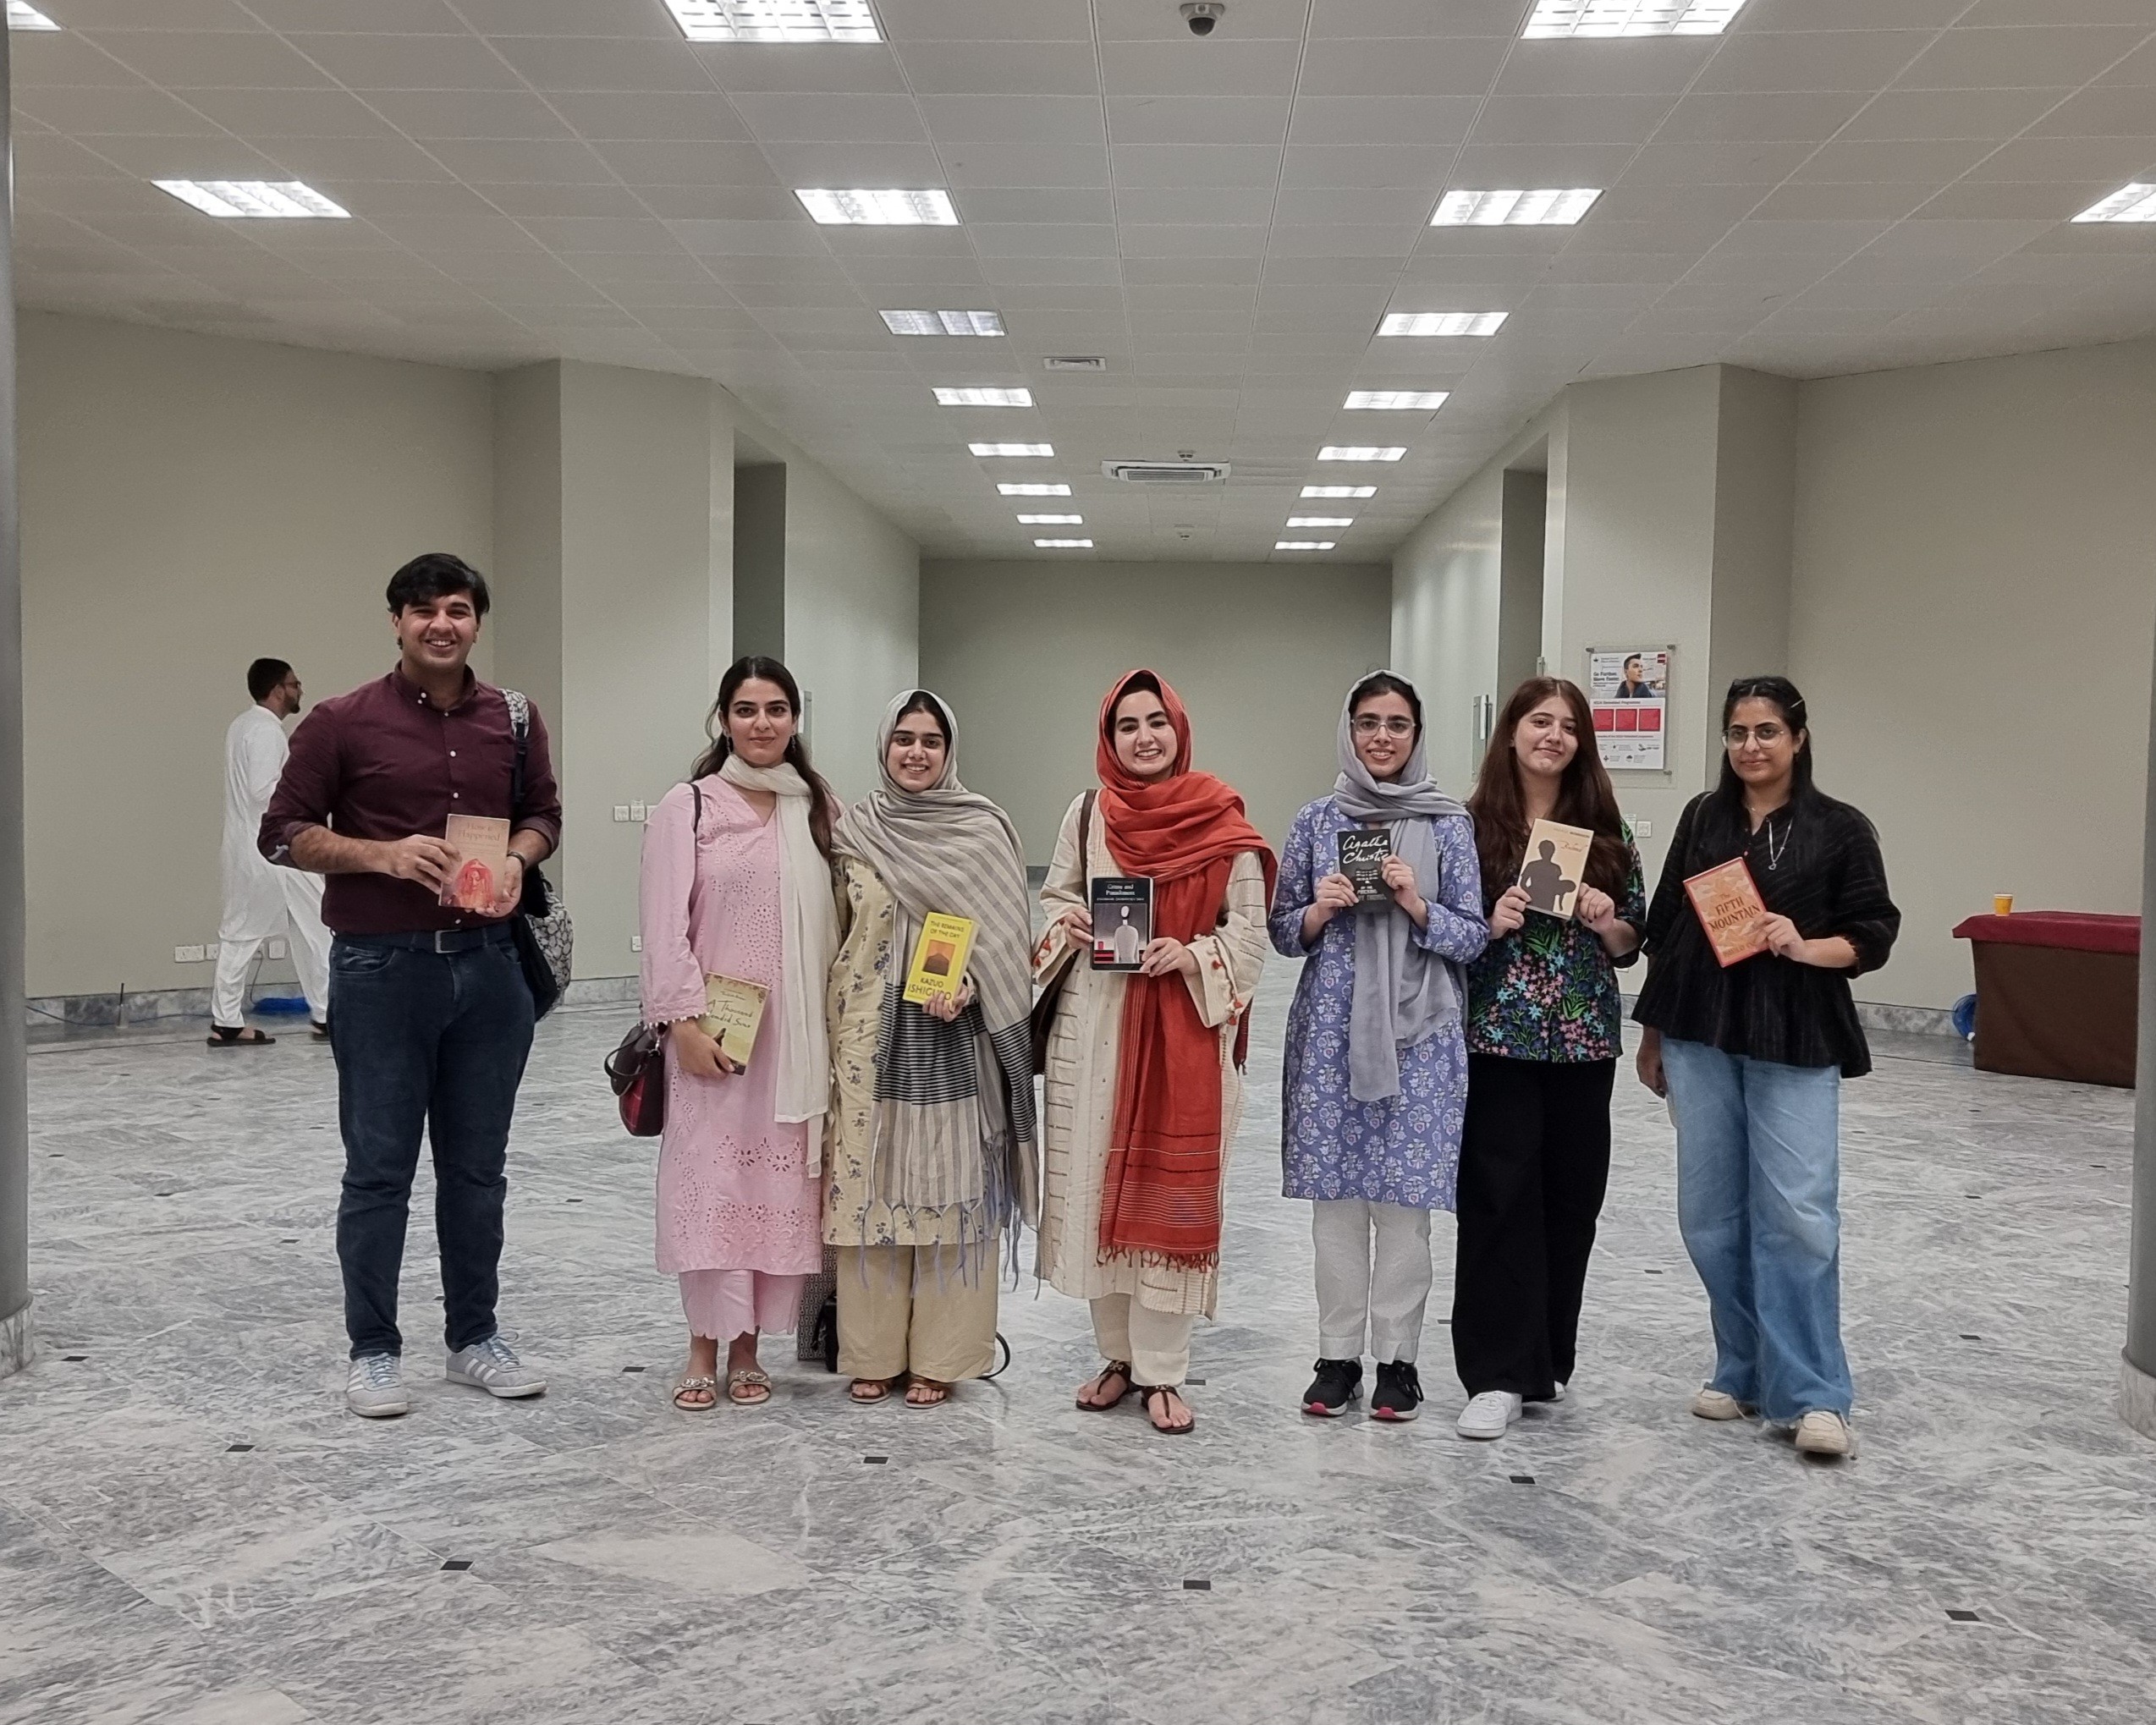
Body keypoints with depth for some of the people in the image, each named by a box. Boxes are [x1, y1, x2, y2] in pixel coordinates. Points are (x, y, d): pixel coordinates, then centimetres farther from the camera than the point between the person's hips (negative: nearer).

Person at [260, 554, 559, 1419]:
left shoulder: (515, 720, 6)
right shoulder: (342, 723, -4)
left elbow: (543, 814, 18)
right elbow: (283, 833, -2)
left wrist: (516, 858, -4)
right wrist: (384, 853, -16)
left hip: (487, 962, 4)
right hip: (382, 966, -3)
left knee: (477, 1165, 12)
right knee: (379, 1168, 4)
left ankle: (474, 1338, 25)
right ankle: (373, 1350, 18)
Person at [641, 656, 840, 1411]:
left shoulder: (818, 806, 8)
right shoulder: (686, 807, -2)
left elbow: (837, 922, 9)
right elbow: (666, 927, -6)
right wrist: (685, 1020, -13)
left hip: (799, 1032, 3)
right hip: (716, 1030, -3)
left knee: (780, 1179, 6)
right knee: (710, 1177, 0)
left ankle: (747, 1345, 18)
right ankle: (704, 1344, 14)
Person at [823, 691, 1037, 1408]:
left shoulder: (985, 830, -1)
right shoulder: (853, 829, 6)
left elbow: (1007, 937, -1)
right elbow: (836, 935, 10)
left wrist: (965, 987, -17)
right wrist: (836, 1030, 6)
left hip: (954, 1037, -2)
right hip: (872, 1038, 2)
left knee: (949, 1188, 2)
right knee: (871, 1186, 6)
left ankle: (940, 1354, 14)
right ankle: (873, 1350, 18)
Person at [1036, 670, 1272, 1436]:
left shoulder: (1222, 823, -2)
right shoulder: (1087, 813, 6)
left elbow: (1250, 928, -1)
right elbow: (1054, 899, 15)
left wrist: (1191, 956, -17)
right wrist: (1069, 926, -6)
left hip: (1185, 1027, -3)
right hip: (1094, 1023, 3)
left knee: (1170, 1191, 0)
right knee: (1098, 1186, 7)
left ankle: (1162, 1372, 11)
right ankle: (1119, 1355, 23)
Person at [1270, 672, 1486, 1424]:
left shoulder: (1449, 825, 2)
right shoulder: (1318, 820, 6)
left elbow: (1474, 937, 1)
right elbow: (1283, 931, 10)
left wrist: (1416, 906, -15)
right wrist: (1319, 910, -10)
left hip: (1417, 1032, -1)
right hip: (1331, 1029, 1)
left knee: (1404, 1198, 1)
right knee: (1335, 1195, 5)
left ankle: (1397, 1358, 15)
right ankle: (1337, 1356, 17)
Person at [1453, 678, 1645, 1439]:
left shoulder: (1605, 830, 7)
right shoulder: (1472, 824, -1)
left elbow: (1632, 942, 10)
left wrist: (1605, 923, -10)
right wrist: (1490, 923, -17)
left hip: (1583, 1040, 3)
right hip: (1497, 1038, -3)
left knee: (1571, 1196, 9)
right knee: (1500, 1198, -4)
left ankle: (1546, 1357, 25)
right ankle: (1497, 1375, 2)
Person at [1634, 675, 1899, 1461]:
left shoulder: (1841, 830, 1)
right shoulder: (1701, 818, 10)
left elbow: (1874, 933, 1)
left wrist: (1807, 948, -18)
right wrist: (1651, 1032, 14)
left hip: (1795, 1043, -3)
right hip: (1700, 1036, 4)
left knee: (1797, 1213, -8)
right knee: (1711, 1212, 6)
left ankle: (1812, 1394, 1)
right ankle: (1744, 1371, 21)